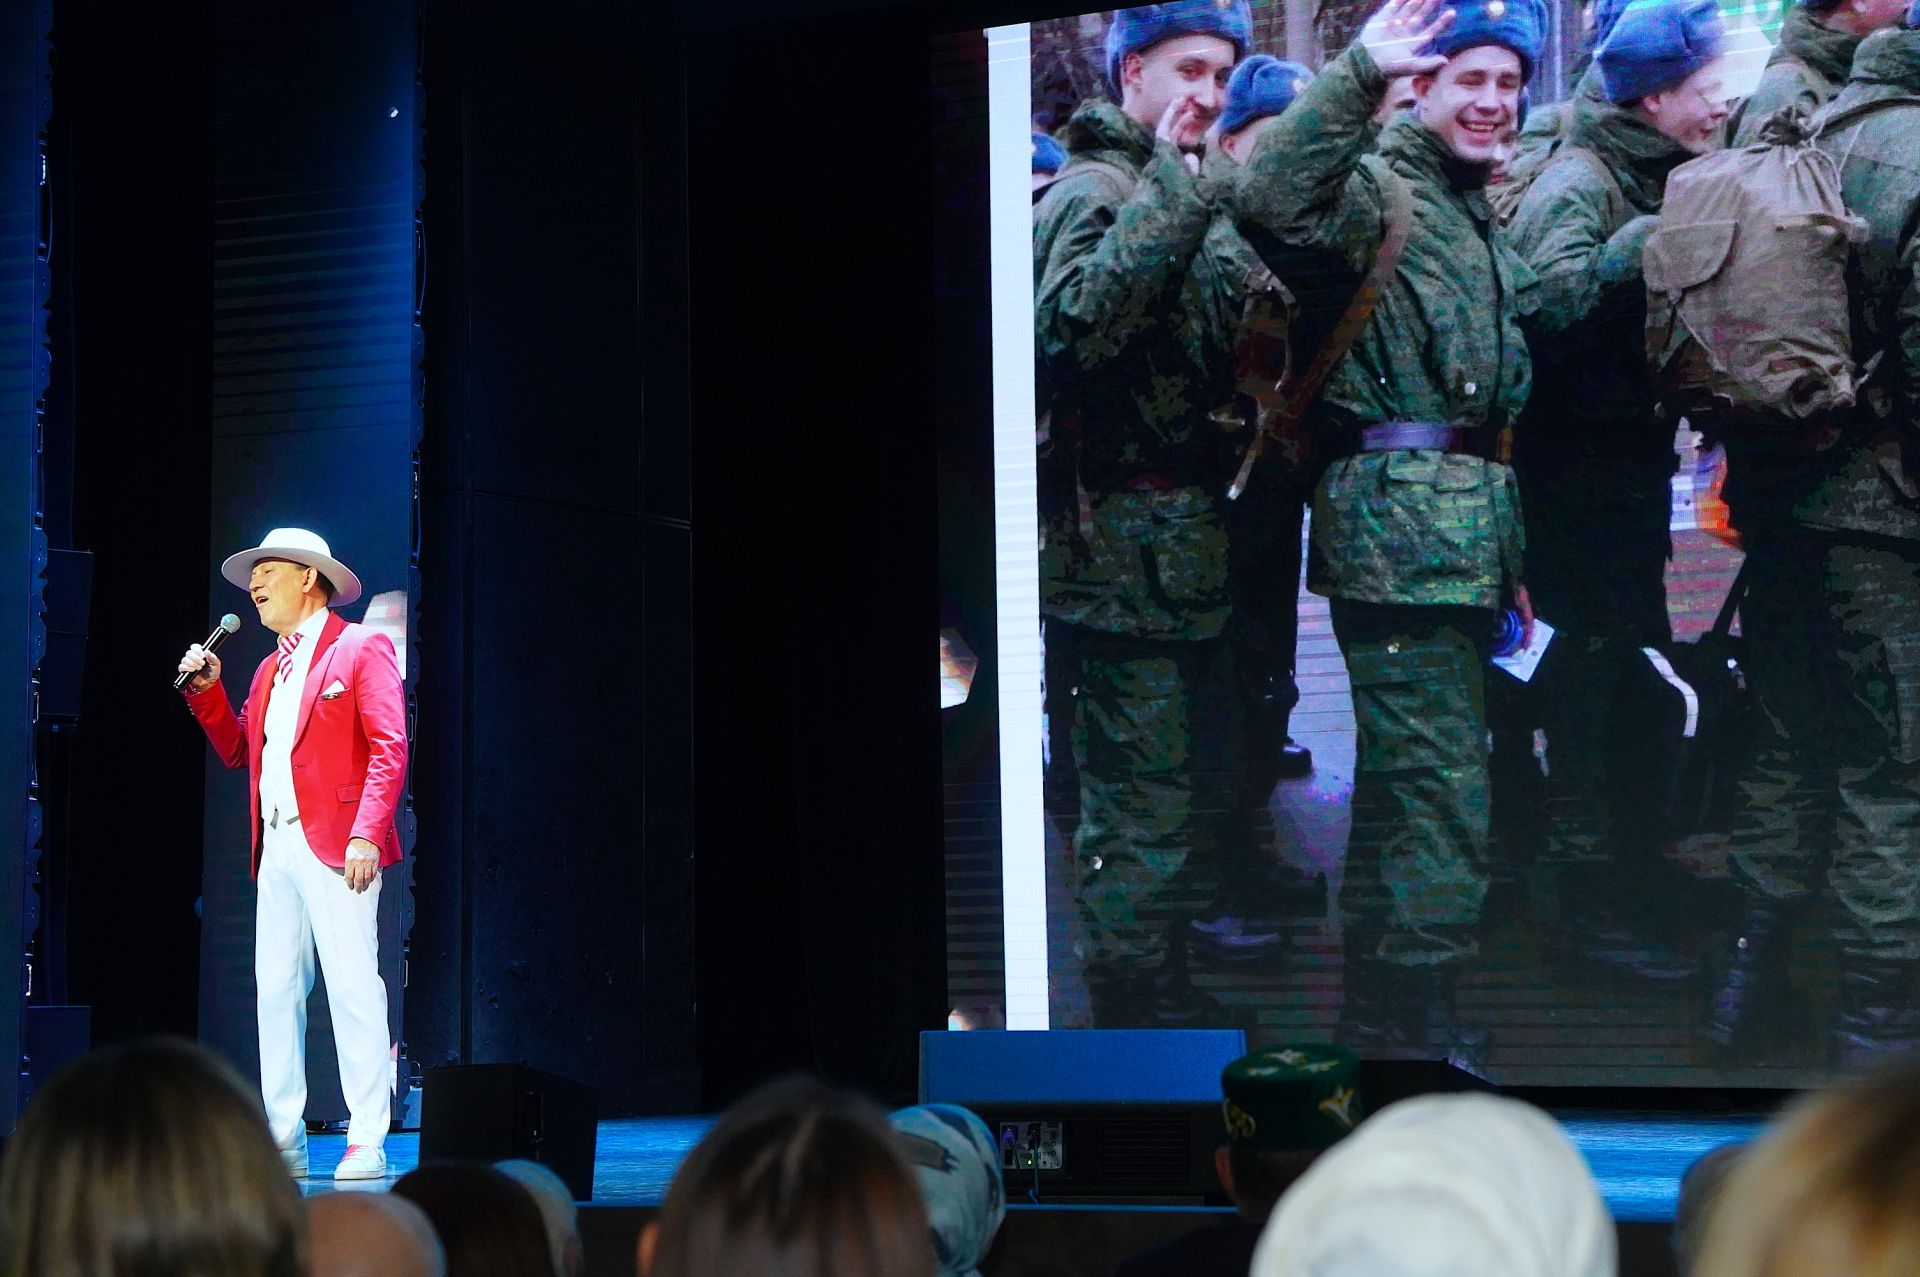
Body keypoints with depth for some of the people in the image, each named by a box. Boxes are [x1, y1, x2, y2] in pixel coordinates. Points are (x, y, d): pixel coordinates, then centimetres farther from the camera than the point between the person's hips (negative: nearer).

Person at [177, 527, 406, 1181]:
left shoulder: (361, 649, -1)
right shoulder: (270, 670, 23)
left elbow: (389, 748, -10)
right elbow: (238, 751, 22)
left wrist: (367, 834, -20)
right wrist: (206, 690, 9)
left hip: (337, 848, -8)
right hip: (277, 850, 8)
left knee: (353, 989, -10)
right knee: (276, 992, 6)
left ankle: (367, 1143, -8)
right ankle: (282, 1141, 11)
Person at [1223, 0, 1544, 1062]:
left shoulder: (1476, 216, 23)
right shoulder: (1378, 189, -7)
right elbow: (1268, 202, -32)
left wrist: (1504, 555, 26)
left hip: (1463, 533, 10)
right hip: (1399, 526, -10)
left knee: (1405, 781, 18)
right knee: (1443, 795, -11)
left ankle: (1382, 1012, 30)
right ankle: (1413, 1030, -4)